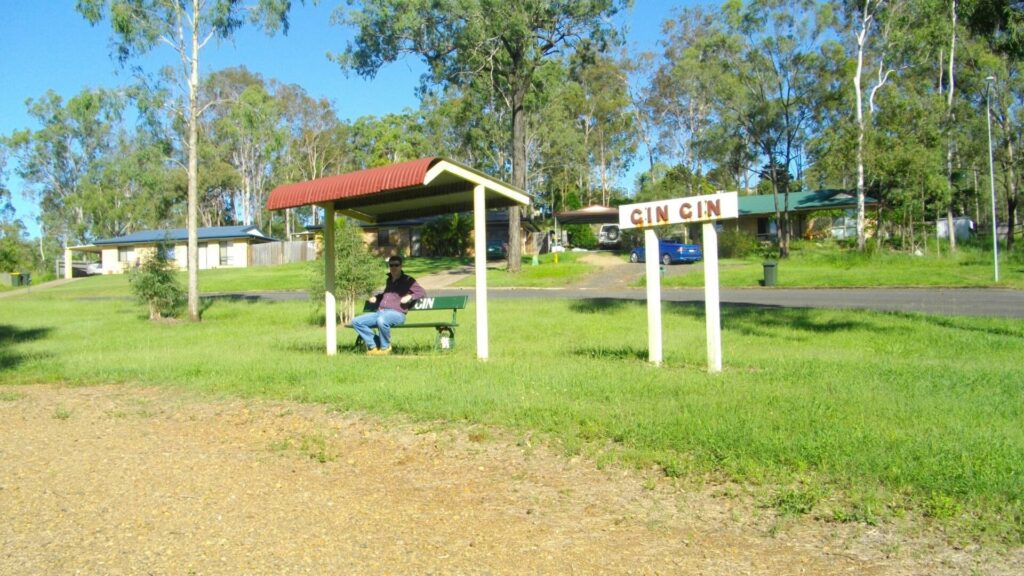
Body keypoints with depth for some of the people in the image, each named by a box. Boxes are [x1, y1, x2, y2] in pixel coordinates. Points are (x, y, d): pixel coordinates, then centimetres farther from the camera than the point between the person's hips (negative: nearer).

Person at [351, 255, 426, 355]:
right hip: (380, 312, 7)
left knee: (381, 320, -41)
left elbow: (422, 292, 2)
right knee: (356, 321, -9)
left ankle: (385, 347, -17)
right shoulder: (389, 280, 26)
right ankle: (373, 346, -8)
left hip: (397, 314, -7)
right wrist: (376, 297, 26)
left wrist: (410, 296, -13)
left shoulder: (407, 280, 7)